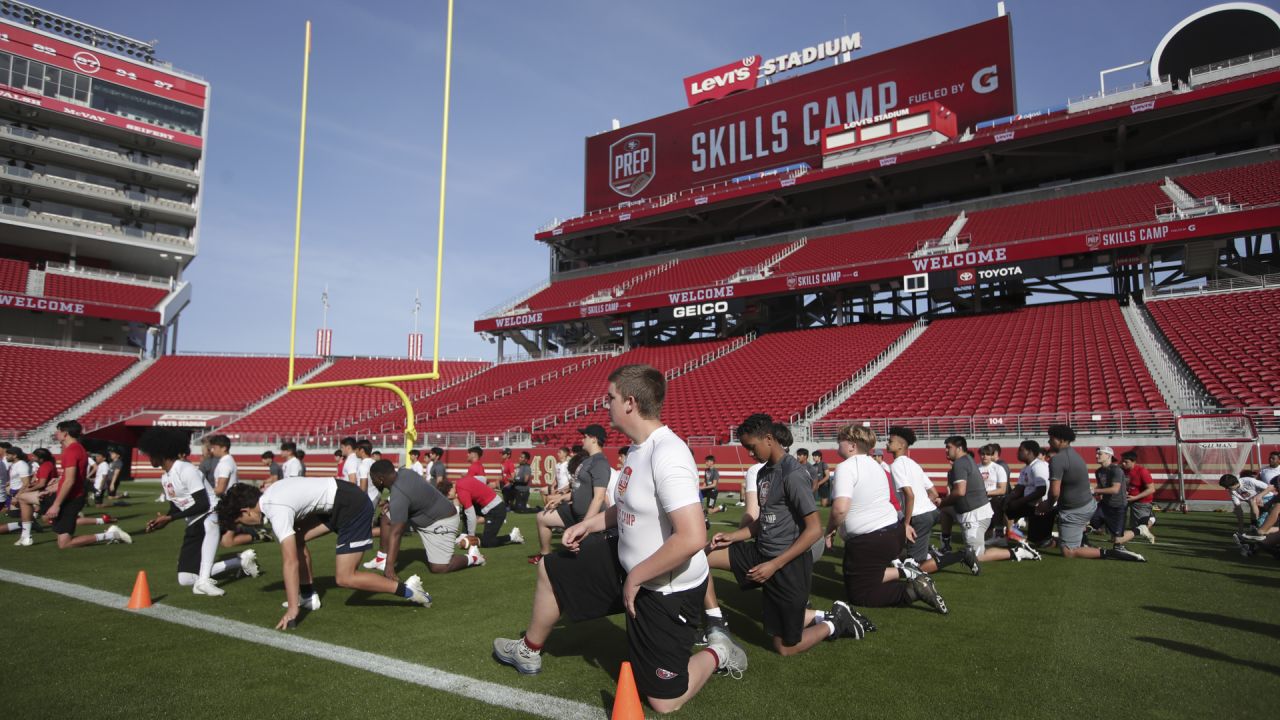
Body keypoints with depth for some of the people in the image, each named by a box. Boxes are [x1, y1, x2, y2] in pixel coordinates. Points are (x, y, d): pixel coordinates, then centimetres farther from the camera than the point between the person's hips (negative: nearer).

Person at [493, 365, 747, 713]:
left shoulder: (667, 454, -31)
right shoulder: (640, 448, -1)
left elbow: (692, 537, -37)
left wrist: (635, 578, -26)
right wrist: (588, 524, 9)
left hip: (666, 589, -9)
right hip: (628, 564, 9)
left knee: (663, 701, 0)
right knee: (551, 569, 19)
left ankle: (716, 654, 26)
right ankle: (529, 651, 43)